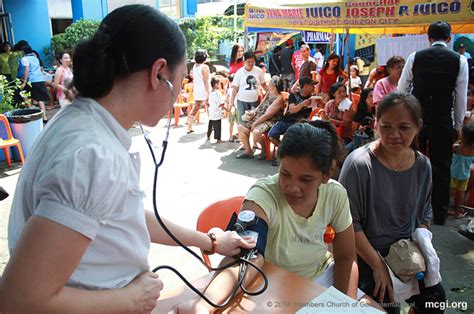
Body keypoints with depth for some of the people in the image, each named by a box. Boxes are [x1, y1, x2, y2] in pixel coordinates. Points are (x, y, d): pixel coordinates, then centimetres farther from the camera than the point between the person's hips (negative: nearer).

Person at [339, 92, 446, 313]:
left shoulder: (423, 166, -3)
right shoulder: (359, 163, -22)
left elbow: (424, 214, 12)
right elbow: (349, 223, -19)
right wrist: (378, 266, -17)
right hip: (365, 253, -5)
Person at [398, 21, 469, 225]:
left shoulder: (415, 57, 1)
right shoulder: (459, 61, -1)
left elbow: (401, 89, 3)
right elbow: (461, 98, 1)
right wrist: (458, 126, 11)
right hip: (443, 121, -1)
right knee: (441, 168, 10)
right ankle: (439, 214, 20)